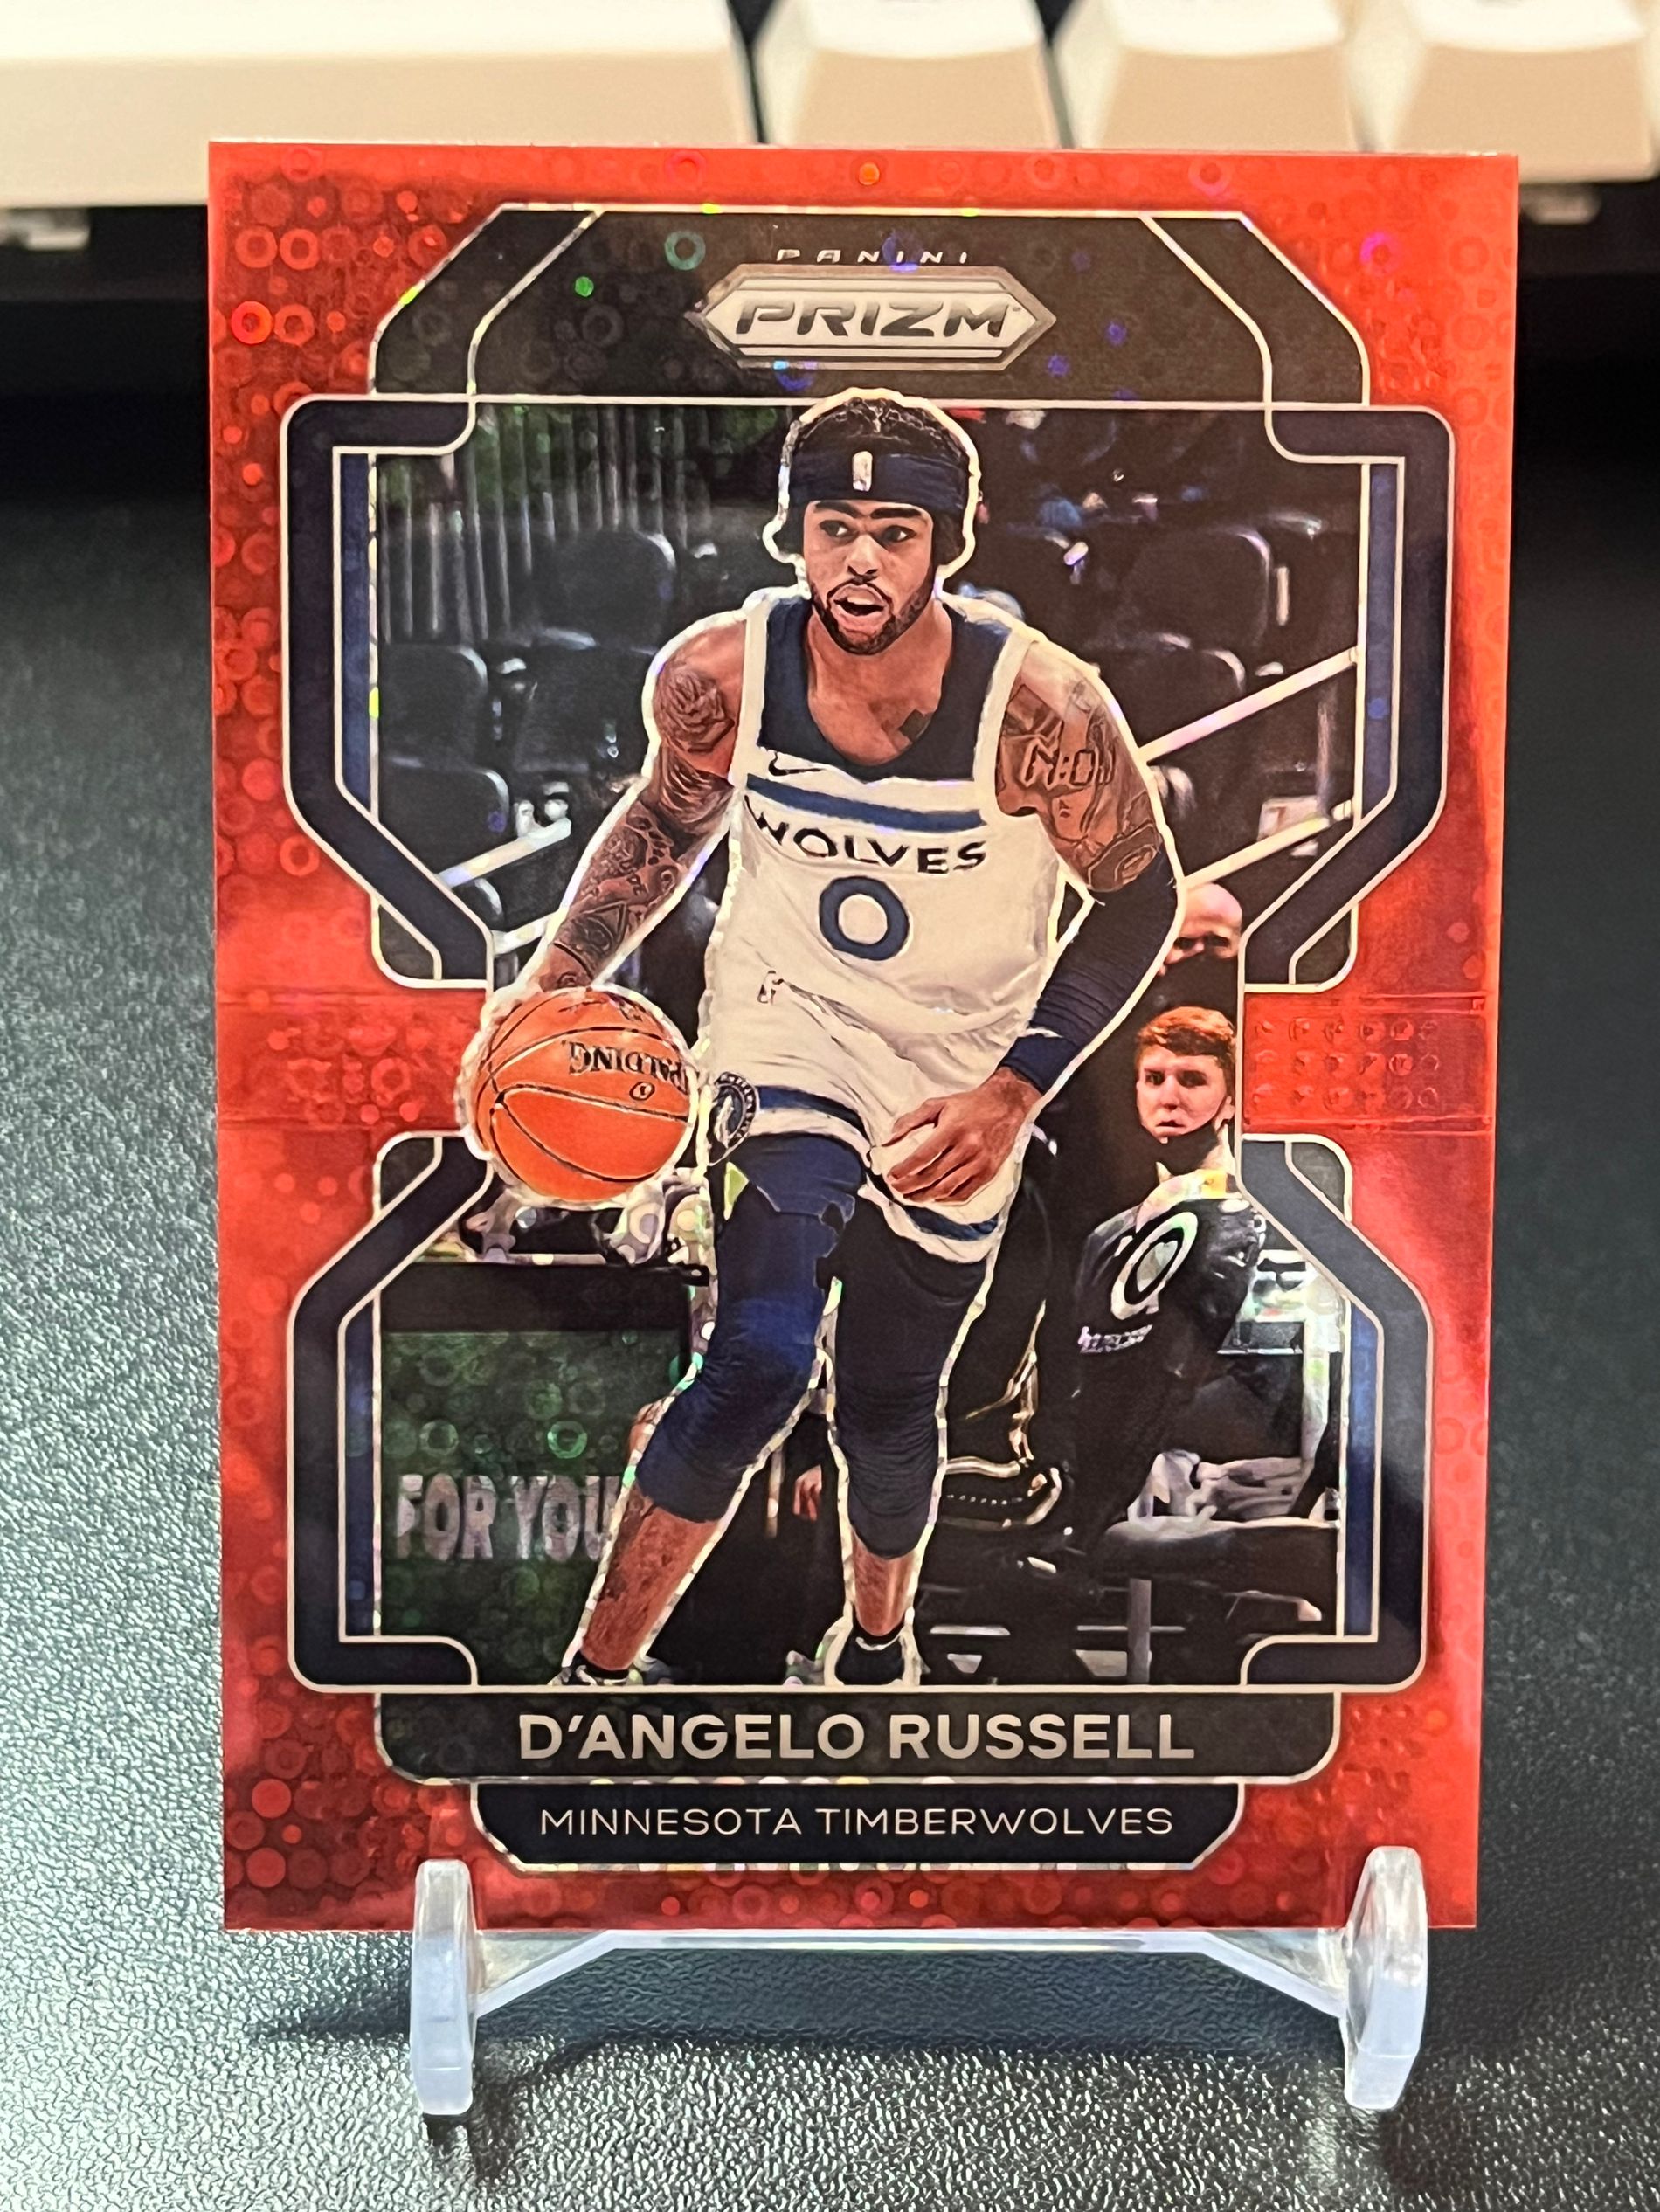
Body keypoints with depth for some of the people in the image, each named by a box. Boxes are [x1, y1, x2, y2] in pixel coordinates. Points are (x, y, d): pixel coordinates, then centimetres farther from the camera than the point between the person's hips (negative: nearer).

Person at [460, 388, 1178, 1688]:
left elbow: (1140, 899, -11)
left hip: (959, 1088, 1)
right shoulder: (716, 675, -17)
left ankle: (877, 1635, 48)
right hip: (788, 1033, 0)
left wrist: (1016, 1091, -19)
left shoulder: (1042, 708, -24)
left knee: (888, 1409, 15)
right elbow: (671, 819, 4)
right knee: (759, 1364, -23)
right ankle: (597, 1672, -5)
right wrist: (558, 979, -7)